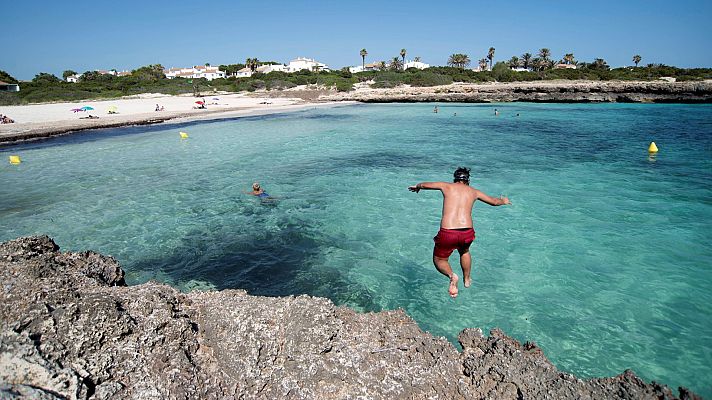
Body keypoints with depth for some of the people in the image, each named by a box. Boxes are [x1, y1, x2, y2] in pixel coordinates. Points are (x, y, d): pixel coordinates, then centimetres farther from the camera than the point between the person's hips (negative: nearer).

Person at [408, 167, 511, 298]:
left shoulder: (447, 186, 12)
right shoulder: (473, 191, 18)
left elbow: (424, 185, 24)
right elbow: (494, 201, 35)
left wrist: (416, 187, 47)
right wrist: (504, 201, 57)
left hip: (447, 233, -3)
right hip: (467, 233, 3)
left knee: (439, 260, 20)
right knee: (464, 252, 37)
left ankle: (451, 275, -10)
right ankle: (467, 280, 46)